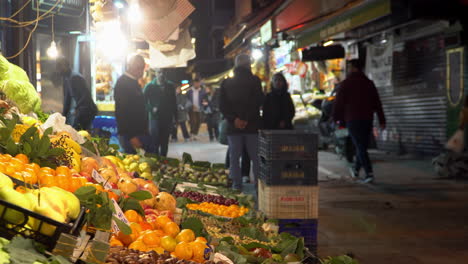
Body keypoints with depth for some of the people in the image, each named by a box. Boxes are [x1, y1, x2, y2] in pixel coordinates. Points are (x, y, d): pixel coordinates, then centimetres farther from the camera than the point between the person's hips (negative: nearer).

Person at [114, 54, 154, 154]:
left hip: (141, 131, 9)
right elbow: (122, 112, -21)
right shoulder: (122, 83, -14)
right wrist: (131, 136, -23)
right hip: (130, 134, -9)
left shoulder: (134, 82, 15)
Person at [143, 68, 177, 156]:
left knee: (165, 142, 9)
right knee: (155, 141, -8)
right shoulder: (149, 86, -1)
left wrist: (175, 117, 7)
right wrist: (151, 109, -15)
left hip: (167, 118, 3)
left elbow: (174, 103, 10)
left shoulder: (170, 86, 8)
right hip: (155, 118, -3)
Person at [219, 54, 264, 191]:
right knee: (255, 156, 4)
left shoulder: (226, 83, 7)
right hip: (252, 125, -2)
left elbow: (222, 105, 0)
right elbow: (258, 102, -9)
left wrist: (233, 119, -7)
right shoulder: (254, 81, -2)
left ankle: (237, 183, 7)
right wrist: (248, 119, -8)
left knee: (234, 156, 8)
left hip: (233, 125, 2)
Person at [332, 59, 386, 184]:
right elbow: (377, 103, 8)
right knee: (362, 145, 17)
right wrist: (382, 120, 8)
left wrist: (336, 117, 8)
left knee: (360, 147, -6)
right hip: (367, 119, 5)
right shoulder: (369, 83, 10)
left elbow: (339, 102, -3)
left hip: (352, 119, -5)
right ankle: (356, 169, 34)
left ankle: (369, 173, -17)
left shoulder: (346, 83, -4)